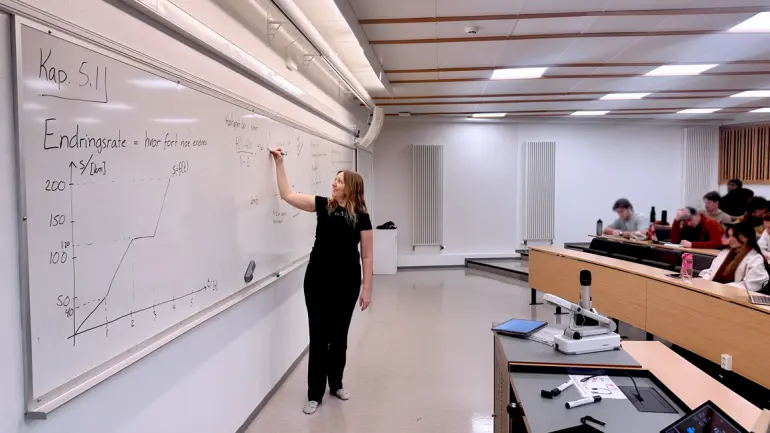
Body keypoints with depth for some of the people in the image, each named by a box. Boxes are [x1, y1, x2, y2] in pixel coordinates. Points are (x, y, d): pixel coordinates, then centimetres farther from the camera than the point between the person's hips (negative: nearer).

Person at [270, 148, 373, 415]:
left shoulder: (361, 217, -5)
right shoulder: (323, 206, 2)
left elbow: (366, 255, -3)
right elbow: (287, 195, 3)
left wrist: (367, 289, -6)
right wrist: (279, 163, -1)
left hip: (346, 282, -1)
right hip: (317, 279, 1)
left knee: (339, 335, 13)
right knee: (318, 335, 5)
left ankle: (336, 384, 32)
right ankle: (315, 394, 15)